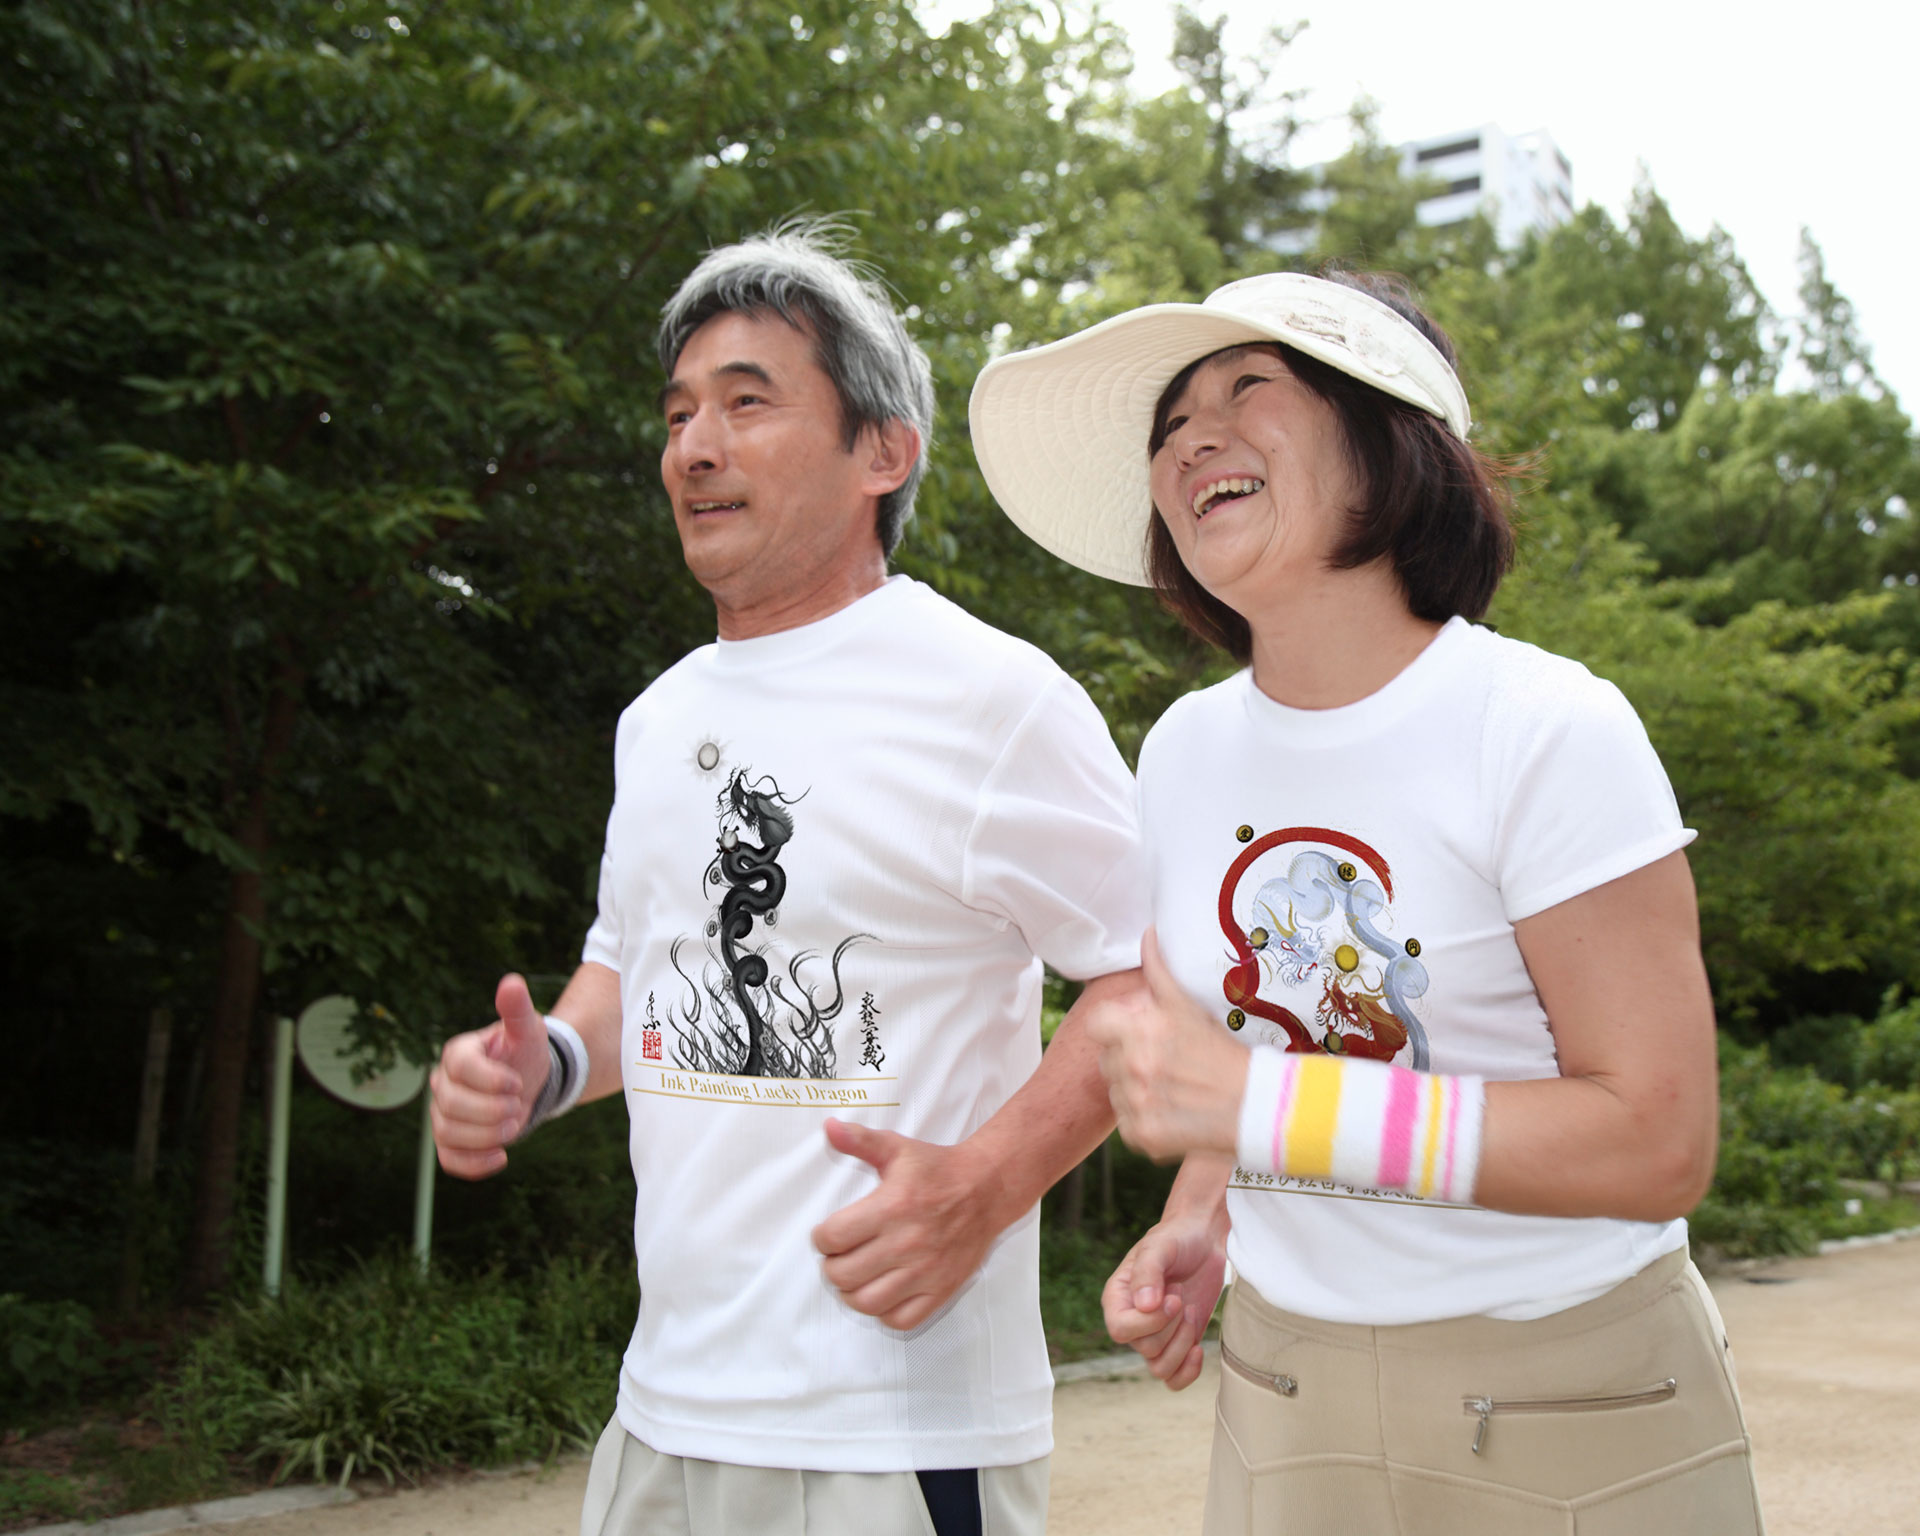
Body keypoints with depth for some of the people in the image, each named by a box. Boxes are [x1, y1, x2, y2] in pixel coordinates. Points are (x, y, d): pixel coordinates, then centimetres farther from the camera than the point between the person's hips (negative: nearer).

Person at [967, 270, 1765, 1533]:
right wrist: (1200, 1222, -4)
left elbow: (1657, 1140, -20)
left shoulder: (1545, 732, -18)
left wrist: (1254, 1103, -25)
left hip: (1574, 1396, -4)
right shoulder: (1185, 752, 0)